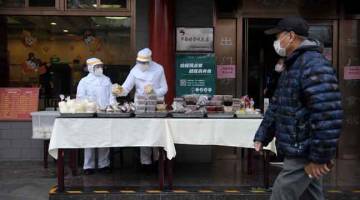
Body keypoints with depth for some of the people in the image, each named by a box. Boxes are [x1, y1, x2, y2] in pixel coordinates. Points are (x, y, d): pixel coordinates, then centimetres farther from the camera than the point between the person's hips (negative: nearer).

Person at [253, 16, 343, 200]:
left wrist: (320, 157, -24)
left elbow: (328, 115, -26)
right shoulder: (292, 67, 15)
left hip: (304, 155, -10)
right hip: (300, 151, 10)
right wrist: (262, 136, 14)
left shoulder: (315, 65, -19)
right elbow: (276, 106, 19)